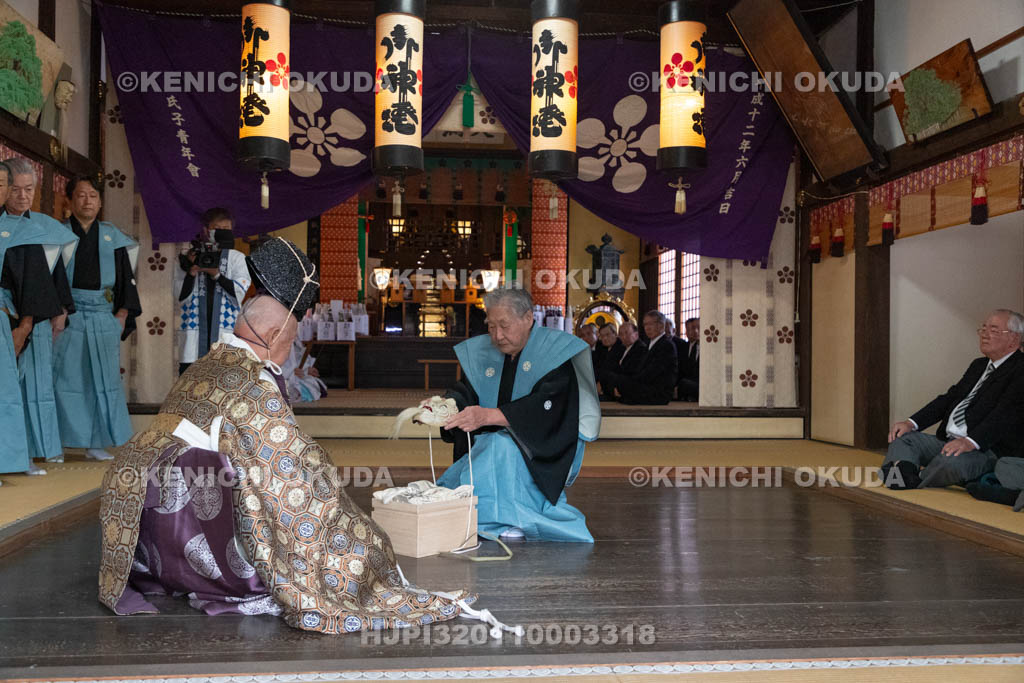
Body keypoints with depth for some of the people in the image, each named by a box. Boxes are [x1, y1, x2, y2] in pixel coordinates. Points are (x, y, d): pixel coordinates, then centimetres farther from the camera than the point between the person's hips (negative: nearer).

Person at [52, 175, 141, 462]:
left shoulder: (112, 237, 11)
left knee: (102, 377, 2)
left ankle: (95, 442, 9)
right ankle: (55, 444, 4)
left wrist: (123, 313, 1)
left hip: (103, 318, 2)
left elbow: (126, 277, 11)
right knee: (65, 377, -3)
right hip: (67, 317, -2)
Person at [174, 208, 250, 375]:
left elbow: (239, 293, -2)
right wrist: (191, 272, -10)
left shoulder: (237, 258, 9)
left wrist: (217, 274, -13)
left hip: (227, 329, -1)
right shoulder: (190, 257, 10)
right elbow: (181, 296, 5)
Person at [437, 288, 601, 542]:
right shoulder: (480, 352, 9)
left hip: (546, 450, -5)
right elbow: (465, 391, 0)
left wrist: (489, 416, -34)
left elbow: (546, 406, -23)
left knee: (501, 448, -33)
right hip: (491, 444, 5)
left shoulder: (555, 350, -10)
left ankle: (510, 525, -20)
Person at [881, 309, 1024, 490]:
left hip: (987, 448, -9)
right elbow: (950, 397, 18)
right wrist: (912, 422, 3)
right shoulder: (979, 365, 23)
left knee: (951, 461, -38)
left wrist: (971, 442, -34)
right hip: (949, 441, 9)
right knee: (902, 438, -7)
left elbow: (1007, 413, -20)